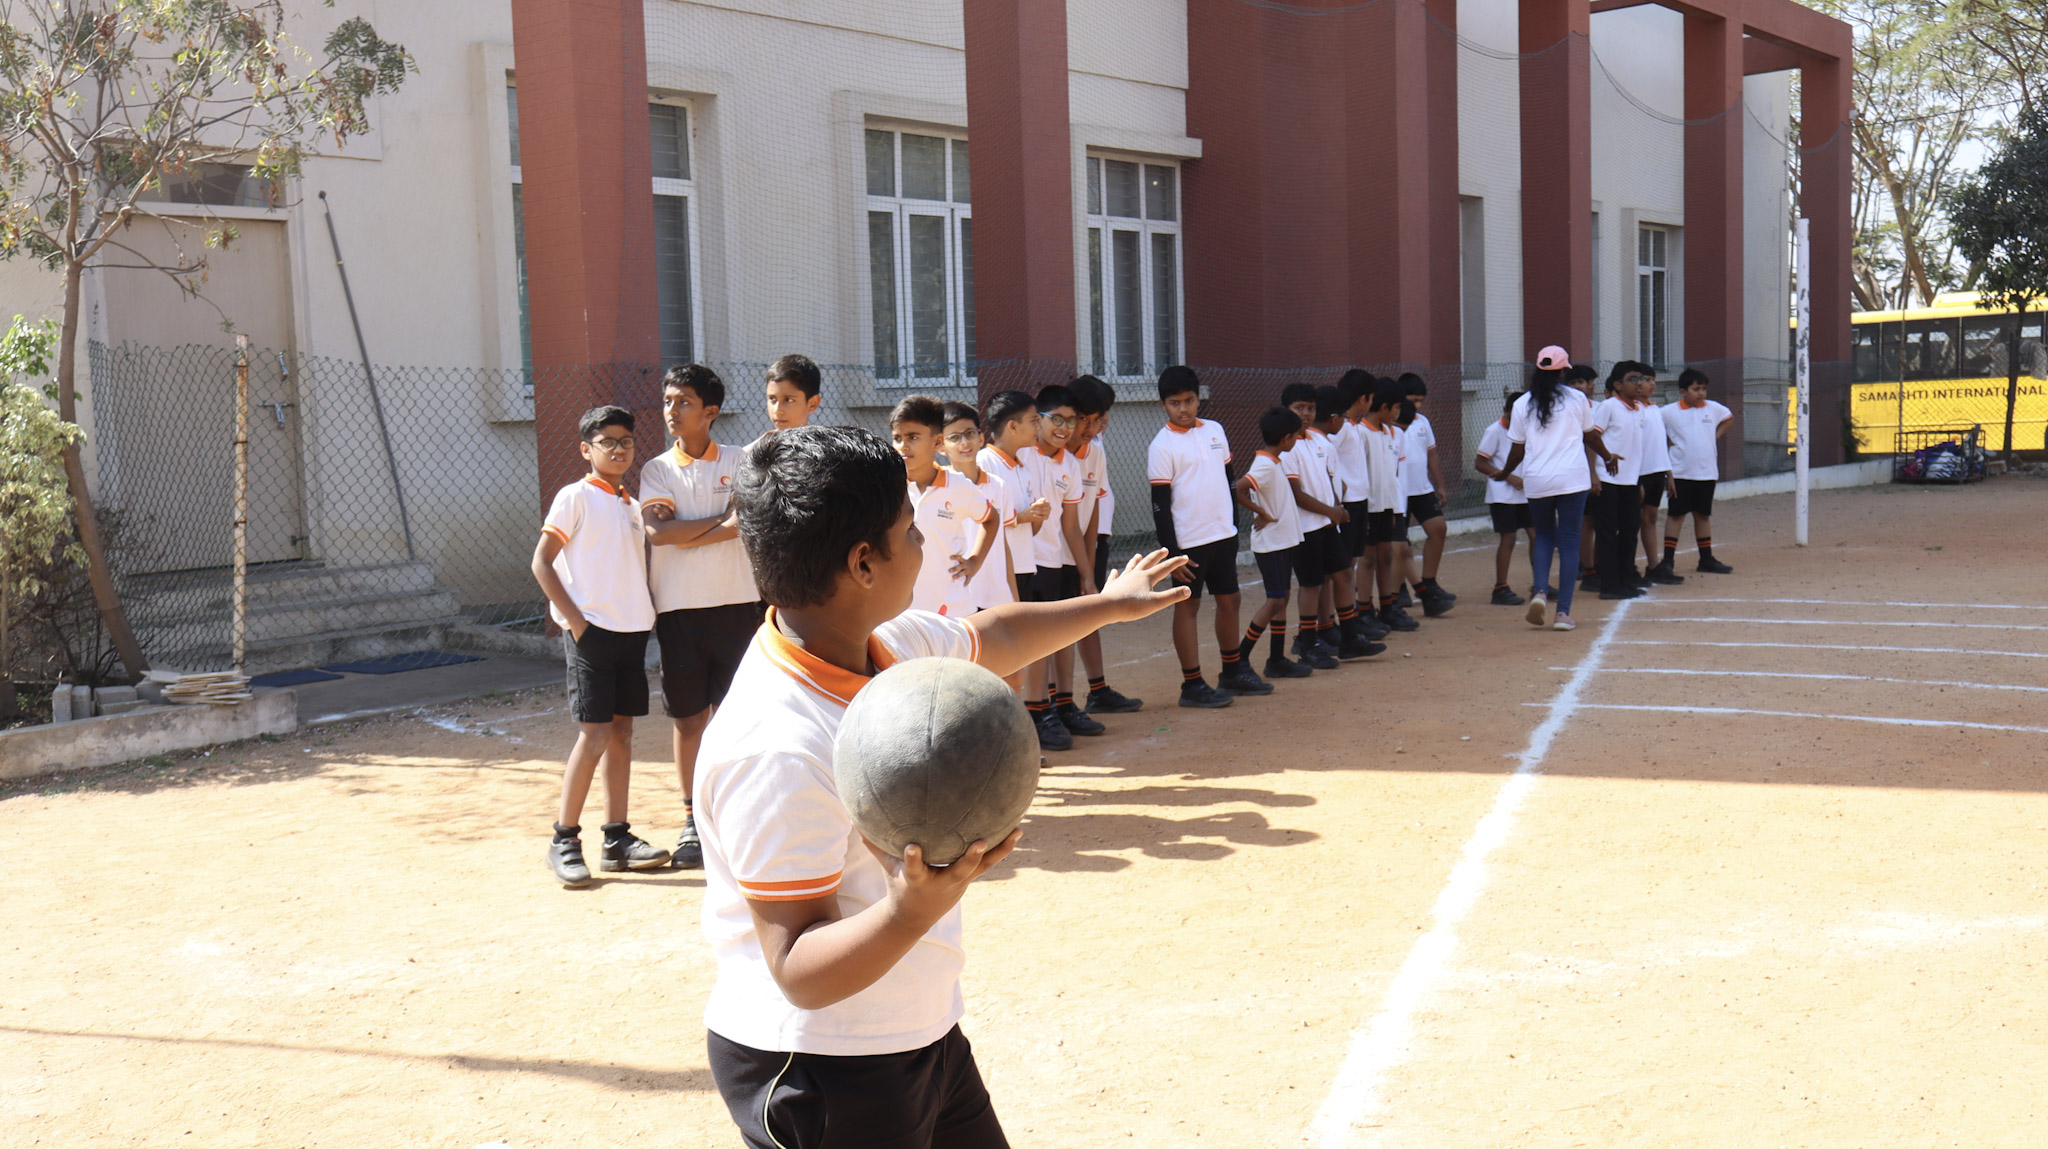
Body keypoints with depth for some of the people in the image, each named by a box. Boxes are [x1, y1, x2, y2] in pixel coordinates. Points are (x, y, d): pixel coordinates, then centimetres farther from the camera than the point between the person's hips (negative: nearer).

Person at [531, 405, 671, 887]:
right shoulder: (576, 498, -4)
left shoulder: (632, 505, 17)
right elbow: (541, 562, -7)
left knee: (622, 732, 9)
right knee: (594, 734, -8)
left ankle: (617, 838, 15)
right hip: (592, 628, -7)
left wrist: (647, 612, 7)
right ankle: (563, 842, 2)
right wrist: (575, 619, -13)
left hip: (632, 629, 7)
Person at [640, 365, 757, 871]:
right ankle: (693, 822, 16)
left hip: (736, 602, -1)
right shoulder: (655, 469, 6)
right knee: (687, 717, 6)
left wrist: (683, 531, -10)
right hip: (678, 607, 1)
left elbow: (748, 523, -7)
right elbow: (656, 531, -10)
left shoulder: (739, 463, 5)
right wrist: (719, 519, -9)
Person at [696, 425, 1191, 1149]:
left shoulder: (891, 644, -3)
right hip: (819, 1080, -8)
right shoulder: (778, 749, -30)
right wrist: (914, 911, -44)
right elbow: (799, 973, -28)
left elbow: (995, 637, 20)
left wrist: (1110, 603, 33)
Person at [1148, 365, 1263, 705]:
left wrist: (1234, 523, 16)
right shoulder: (1163, 445, -10)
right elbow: (1160, 504, -12)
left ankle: (1233, 671, 29)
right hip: (1188, 541, -6)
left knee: (1229, 600, 14)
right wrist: (1170, 552, -15)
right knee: (1188, 606, 1)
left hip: (1223, 534, 6)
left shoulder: (1215, 431, 7)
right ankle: (1192, 684, 6)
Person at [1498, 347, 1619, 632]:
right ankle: (1563, 611, 0)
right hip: (1573, 480, -1)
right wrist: (1608, 458, 35)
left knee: (1543, 536, 19)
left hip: (1536, 482, 1)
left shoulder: (1522, 404, 3)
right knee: (1569, 541, 4)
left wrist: (1504, 473, 25)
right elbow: (1591, 436, 17)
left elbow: (1517, 449, 6)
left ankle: (1540, 591, -5)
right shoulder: (1577, 398, 3)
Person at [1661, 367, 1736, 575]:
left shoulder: (1713, 408, 6)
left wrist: (1717, 435, 12)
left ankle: (1706, 559, 20)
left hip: (1707, 472, 4)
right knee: (1676, 514, -3)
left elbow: (1729, 417, 24)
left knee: (1703, 514, 13)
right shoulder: (1670, 412, -8)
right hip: (1681, 472, -4)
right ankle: (1667, 559, 0)